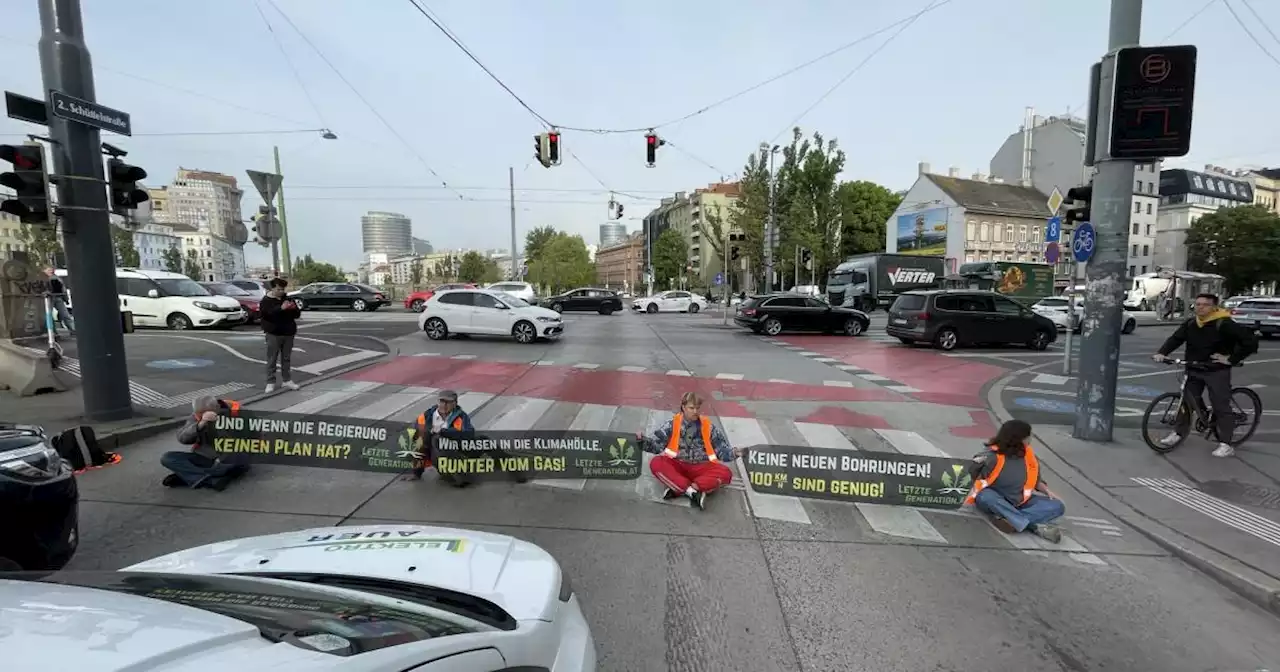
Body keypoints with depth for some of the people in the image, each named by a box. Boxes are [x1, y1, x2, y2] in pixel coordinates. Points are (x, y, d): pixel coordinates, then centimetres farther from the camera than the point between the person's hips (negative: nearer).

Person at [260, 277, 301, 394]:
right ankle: (270, 382, 4)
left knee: (286, 358, 11)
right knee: (272, 359, 0)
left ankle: (287, 380, 17)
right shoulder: (266, 301, -4)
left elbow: (297, 314, 13)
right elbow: (266, 314, -21)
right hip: (273, 334, -5)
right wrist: (281, 308, -32)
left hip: (288, 333, 5)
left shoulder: (287, 298, 12)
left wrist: (294, 308, -10)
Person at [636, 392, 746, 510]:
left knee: (725, 473, -27)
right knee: (656, 464, -29)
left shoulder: (708, 427, 6)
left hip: (700, 468, 1)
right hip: (677, 466, 0)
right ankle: (692, 491, -33)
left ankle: (678, 490, -31)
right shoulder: (673, 424, 3)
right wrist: (643, 440, -17)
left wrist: (734, 453, -14)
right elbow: (656, 445, 1)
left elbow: (722, 450, 6)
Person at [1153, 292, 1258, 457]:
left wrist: (1231, 359, -13)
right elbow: (1175, 338, 1)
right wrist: (1162, 353, -15)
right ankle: (1178, 433, 20)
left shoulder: (1224, 324, -14)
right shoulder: (1190, 323, 1)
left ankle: (1225, 444, 6)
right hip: (1193, 370, 5)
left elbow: (1250, 340, -14)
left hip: (1217, 371, -4)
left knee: (1221, 406, 0)